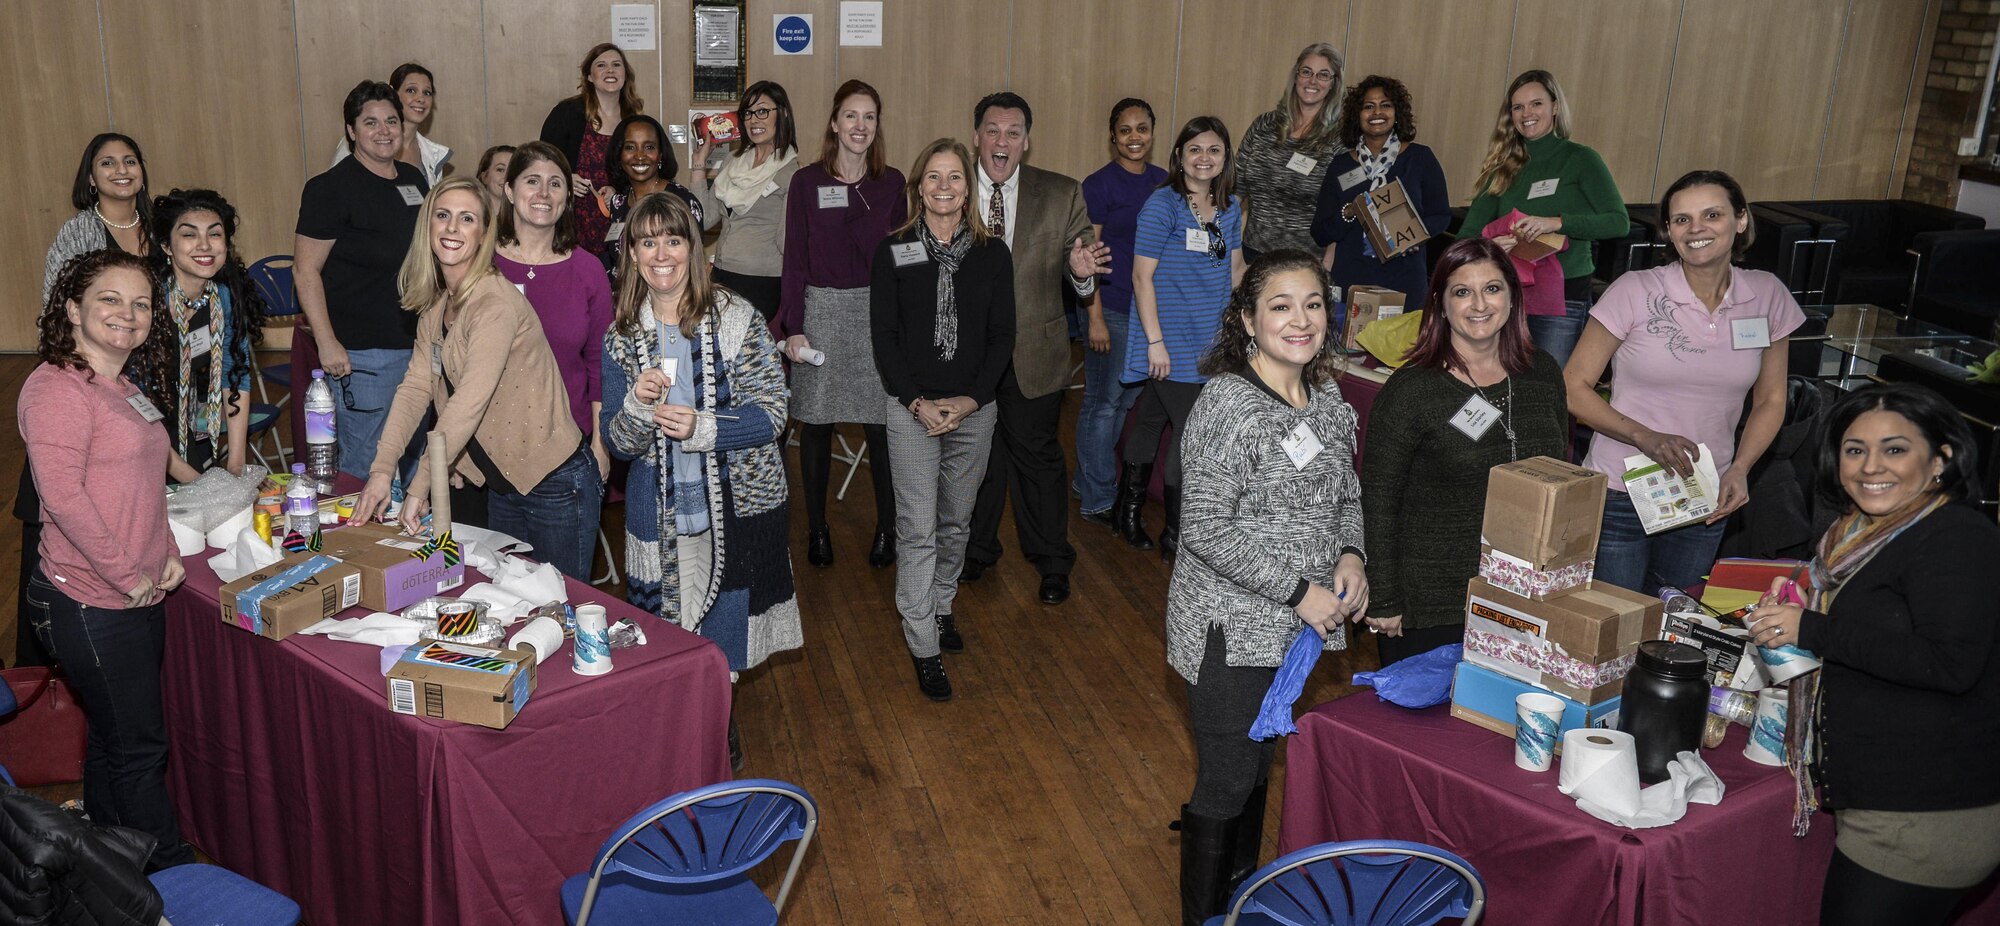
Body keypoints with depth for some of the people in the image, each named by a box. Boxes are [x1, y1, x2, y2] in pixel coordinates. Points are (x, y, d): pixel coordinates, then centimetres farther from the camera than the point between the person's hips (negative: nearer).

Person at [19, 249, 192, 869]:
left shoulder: (122, 389, 14)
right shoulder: (56, 388, -16)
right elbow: (63, 495, -23)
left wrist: (167, 554, 8)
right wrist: (127, 575, -18)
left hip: (139, 598, 9)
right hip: (91, 607, -9)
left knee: (114, 740, 19)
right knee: (139, 747, 2)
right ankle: (175, 874, 15)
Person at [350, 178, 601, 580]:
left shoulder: (496, 303, -20)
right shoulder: (435, 303, 7)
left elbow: (468, 404, -26)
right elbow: (415, 386, 2)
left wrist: (419, 487, -25)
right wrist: (382, 469, -9)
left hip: (555, 486, -8)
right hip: (503, 482, 8)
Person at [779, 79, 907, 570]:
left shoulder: (891, 182, 5)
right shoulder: (807, 182, 0)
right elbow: (795, 258, 0)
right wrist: (793, 327, -7)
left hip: (878, 310, 1)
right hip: (821, 309, -1)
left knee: (882, 422, -1)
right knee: (817, 423, 6)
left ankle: (887, 527, 14)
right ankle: (817, 528, 20)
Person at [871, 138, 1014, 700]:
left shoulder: (992, 253, 2)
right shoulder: (893, 252, -2)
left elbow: (1002, 336, 2)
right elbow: (883, 335, -4)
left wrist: (970, 399, -10)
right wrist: (919, 402, -12)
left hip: (974, 407, 2)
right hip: (912, 408, -2)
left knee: (956, 521, 14)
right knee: (917, 527, -3)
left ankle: (941, 606, 36)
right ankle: (924, 646, 4)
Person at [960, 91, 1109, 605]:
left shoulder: (1062, 195, -1)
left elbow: (1078, 268, -3)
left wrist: (1081, 271, -26)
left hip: (1033, 351, -1)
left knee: (1037, 455, 8)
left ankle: (1052, 562, 26)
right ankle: (977, 550, 37)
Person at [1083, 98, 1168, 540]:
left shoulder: (1164, 183, 9)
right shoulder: (1099, 185, -7)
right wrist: (1095, 318, -14)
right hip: (1112, 309, -6)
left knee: (1126, 400, 12)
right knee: (1103, 401, 2)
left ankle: (1090, 483, 28)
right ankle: (1098, 500, 13)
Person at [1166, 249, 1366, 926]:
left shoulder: (1327, 401, 3)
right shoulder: (1229, 404, -21)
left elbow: (1345, 496, 17)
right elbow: (1205, 529, -22)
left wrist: (1351, 555, -4)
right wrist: (1298, 591, -21)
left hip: (1293, 625, 7)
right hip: (1231, 628, -7)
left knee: (1259, 764, 22)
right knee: (1226, 782, 3)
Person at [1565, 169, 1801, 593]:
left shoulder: (1767, 296, 1)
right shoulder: (1635, 292, -10)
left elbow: (1770, 401, 11)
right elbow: (1574, 387, -9)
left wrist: (1739, 469, -5)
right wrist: (1646, 437, -21)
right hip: (1619, 496, -3)